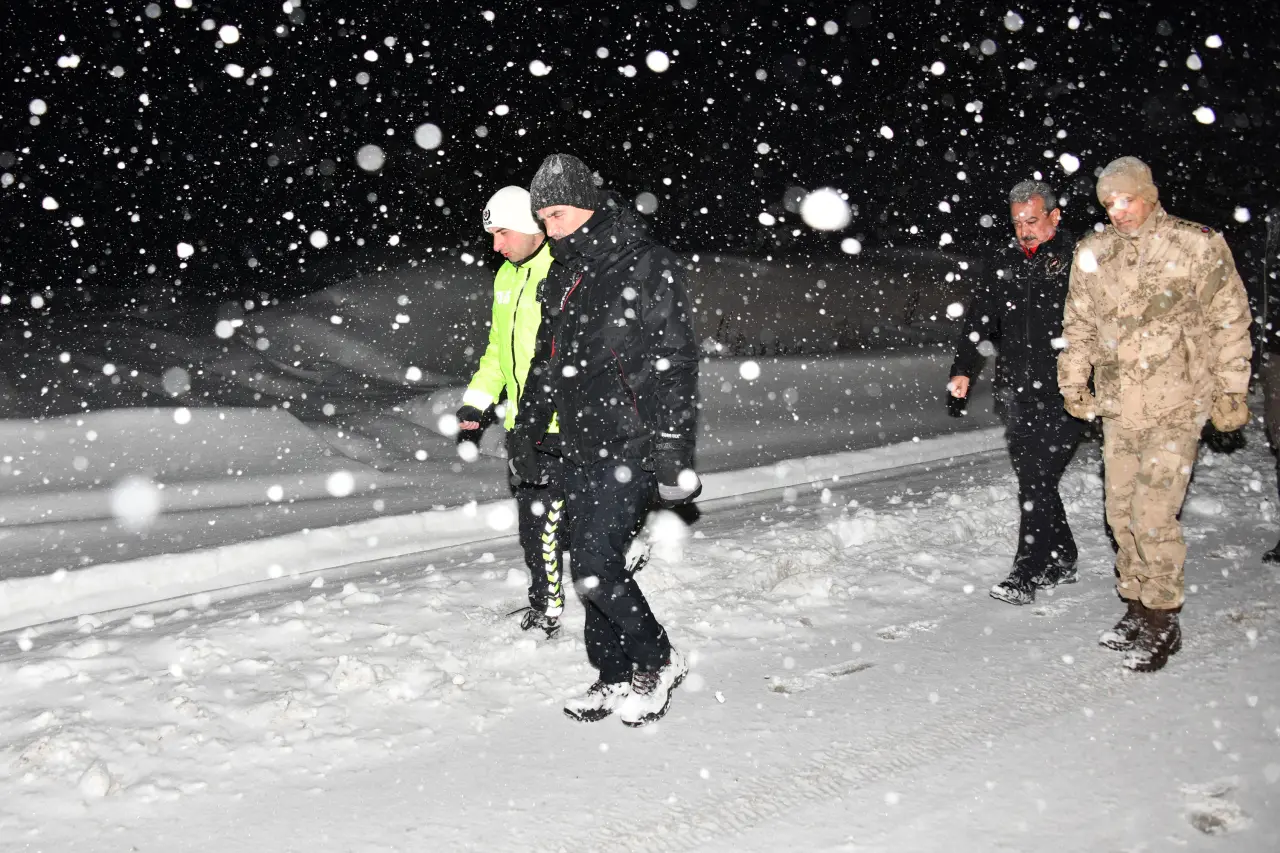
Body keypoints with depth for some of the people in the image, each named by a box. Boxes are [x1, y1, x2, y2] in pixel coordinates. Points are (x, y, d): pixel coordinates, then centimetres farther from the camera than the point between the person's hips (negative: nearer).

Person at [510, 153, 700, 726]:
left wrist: (672, 446, -18)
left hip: (628, 445, -8)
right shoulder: (564, 276, 14)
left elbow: (673, 360, -14)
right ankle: (616, 678, 23)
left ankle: (658, 662, 9)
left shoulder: (646, 266, -10)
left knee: (594, 567, -12)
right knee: (593, 568, 10)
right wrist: (527, 428, 25)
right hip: (579, 444, 8)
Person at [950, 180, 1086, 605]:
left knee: (1037, 481, -9)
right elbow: (980, 315, 16)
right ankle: (1061, 562, 26)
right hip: (1016, 392, 6)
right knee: (1033, 479, 11)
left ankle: (1026, 575, -3)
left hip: (1062, 394, -6)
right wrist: (964, 369, 7)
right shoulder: (1007, 261, 13)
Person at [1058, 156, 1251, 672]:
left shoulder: (1197, 246, -6)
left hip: (1176, 407, -5)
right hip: (1118, 408, 5)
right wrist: (1074, 384, 13)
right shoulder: (1093, 253, 6)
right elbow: (1079, 324, 16)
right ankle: (1136, 607, 26)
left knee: (1152, 517, -9)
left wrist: (1230, 392, -1)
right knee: (1121, 513, 10)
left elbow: (1230, 323, 0)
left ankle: (1162, 621, 7)